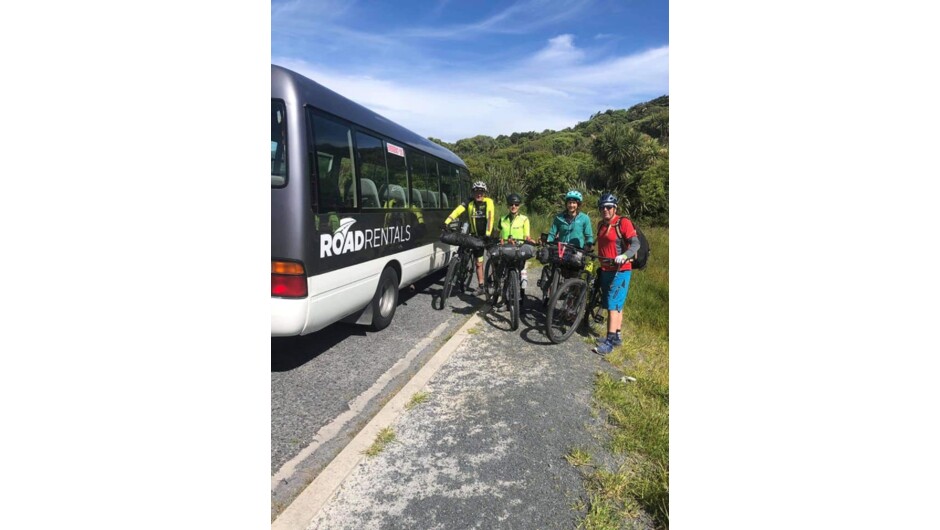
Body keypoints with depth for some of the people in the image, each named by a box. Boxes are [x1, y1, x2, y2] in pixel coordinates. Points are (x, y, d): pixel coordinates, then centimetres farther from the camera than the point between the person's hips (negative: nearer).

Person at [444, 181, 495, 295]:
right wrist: (446, 222, -37)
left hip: (487, 235, -2)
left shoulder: (488, 202, -13)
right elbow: (457, 211, -22)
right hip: (476, 235, 2)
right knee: (478, 262, 7)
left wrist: (488, 234, -35)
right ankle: (480, 287, 16)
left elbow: (490, 218, -24)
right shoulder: (469, 202, -8)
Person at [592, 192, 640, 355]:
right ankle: (617, 336, 24)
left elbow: (636, 244, -18)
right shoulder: (601, 224, 12)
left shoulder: (623, 222, -10)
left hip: (620, 271, -7)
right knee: (616, 305, 15)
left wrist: (624, 256, -33)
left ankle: (610, 341, -7)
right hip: (605, 270, 7)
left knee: (613, 305, -10)